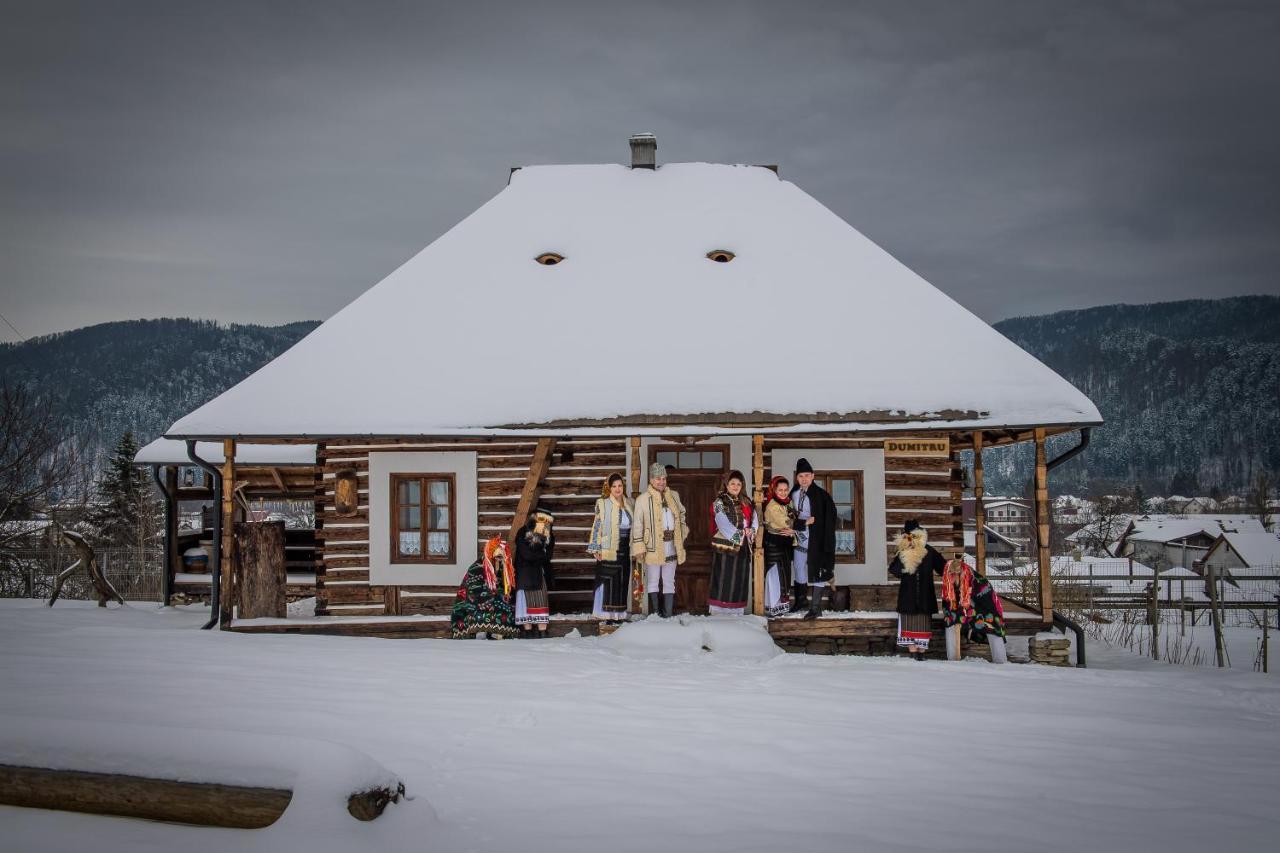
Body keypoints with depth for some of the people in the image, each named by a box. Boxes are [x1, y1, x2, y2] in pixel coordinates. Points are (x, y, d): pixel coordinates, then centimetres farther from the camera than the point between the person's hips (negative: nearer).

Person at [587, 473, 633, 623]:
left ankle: (618, 613, 16)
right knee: (608, 581, -5)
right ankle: (606, 613, 1)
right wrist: (595, 548, -9)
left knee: (623, 581, 8)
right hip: (608, 549, -5)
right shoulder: (602, 504, -5)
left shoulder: (629, 503, 11)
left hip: (625, 549, 5)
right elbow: (597, 526, -5)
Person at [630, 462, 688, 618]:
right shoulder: (643, 499, -5)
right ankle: (654, 614, 9)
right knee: (653, 581, 3)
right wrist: (638, 546, -11)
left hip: (671, 547, 5)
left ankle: (668, 614, 16)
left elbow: (682, 514, 27)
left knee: (669, 581, 10)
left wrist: (683, 534, 18)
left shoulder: (673, 496, 11)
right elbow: (637, 524, -6)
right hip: (653, 547, -5)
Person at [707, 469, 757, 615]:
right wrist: (740, 534, -12)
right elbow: (724, 524, -13)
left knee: (741, 580, 6)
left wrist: (751, 530, -11)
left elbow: (754, 520, 9)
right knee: (724, 580, -7)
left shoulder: (745, 502, 17)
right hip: (725, 546, -6)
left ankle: (737, 611, 12)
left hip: (743, 547, 6)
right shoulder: (719, 502, -2)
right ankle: (719, 612, -6)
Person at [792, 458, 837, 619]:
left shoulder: (821, 495, -10)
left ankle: (816, 607, 1)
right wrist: (804, 522, -6)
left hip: (816, 541, -6)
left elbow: (829, 520, -13)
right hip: (799, 539, 6)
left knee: (817, 571, -4)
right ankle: (802, 599, 35)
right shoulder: (794, 495, 5)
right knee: (799, 569, 16)